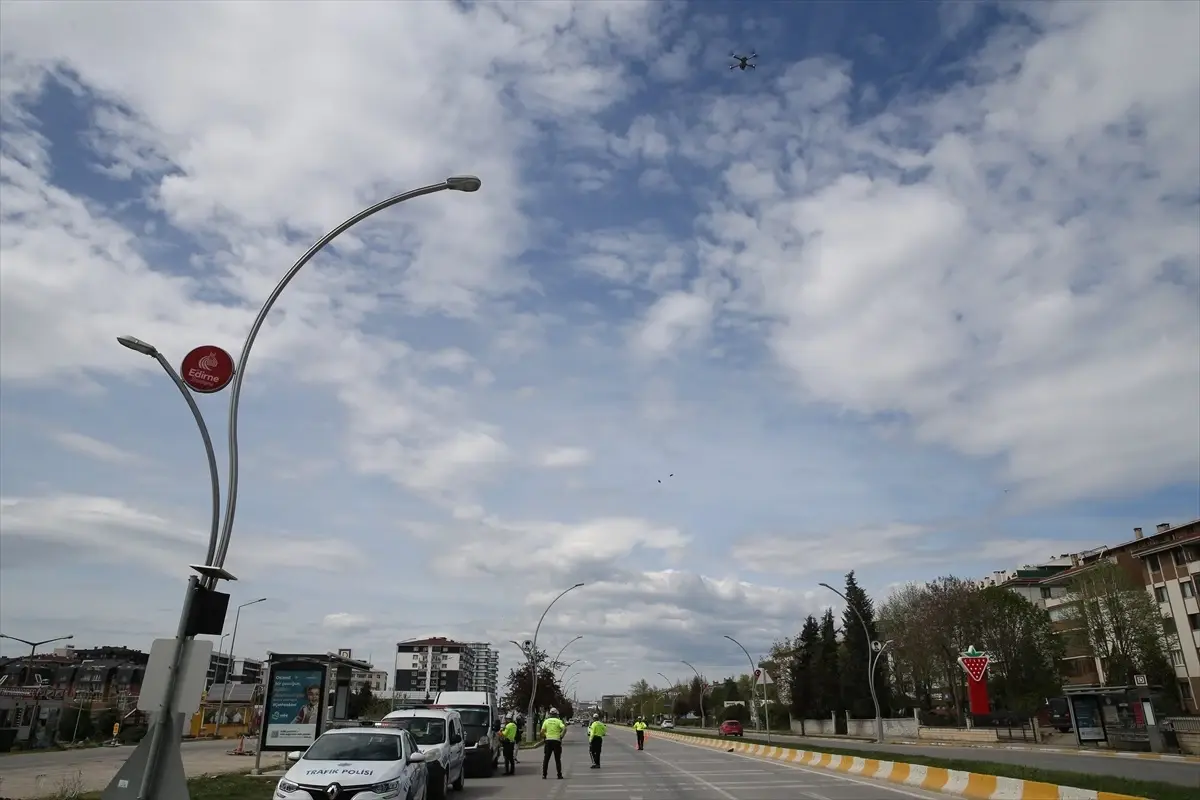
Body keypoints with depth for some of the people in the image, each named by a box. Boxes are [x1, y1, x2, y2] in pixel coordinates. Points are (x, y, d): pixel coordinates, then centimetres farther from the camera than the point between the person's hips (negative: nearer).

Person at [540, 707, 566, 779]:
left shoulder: (546, 721, 5)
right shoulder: (558, 721, -1)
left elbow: (542, 732, 0)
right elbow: (564, 729, -16)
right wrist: (561, 736, -4)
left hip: (548, 740, 1)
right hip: (557, 741, -1)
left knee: (546, 759, 9)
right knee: (557, 759, 6)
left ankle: (544, 775, 5)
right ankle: (559, 775, 4)